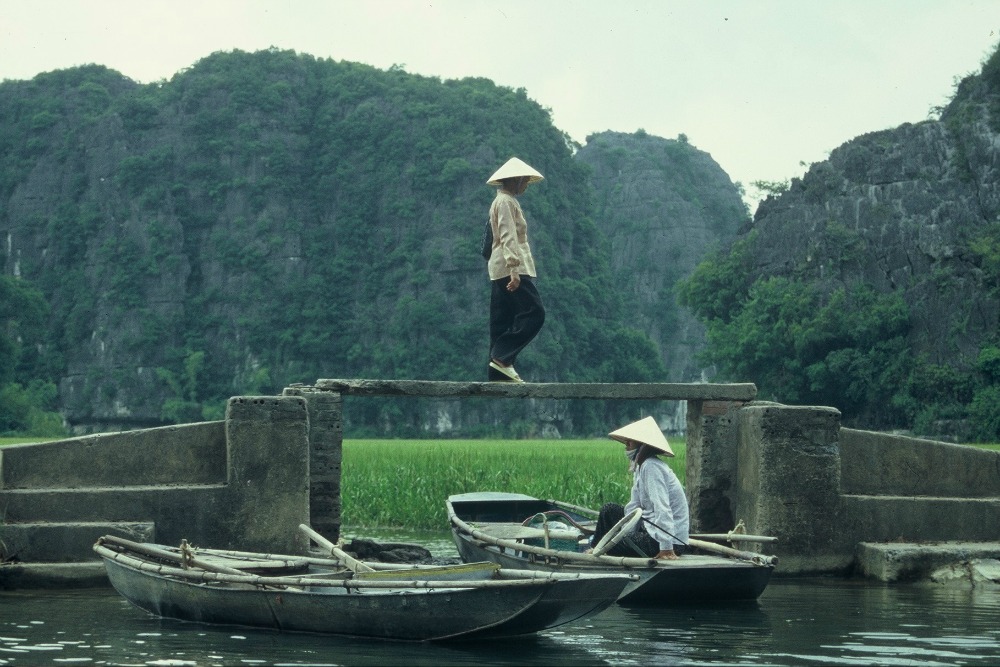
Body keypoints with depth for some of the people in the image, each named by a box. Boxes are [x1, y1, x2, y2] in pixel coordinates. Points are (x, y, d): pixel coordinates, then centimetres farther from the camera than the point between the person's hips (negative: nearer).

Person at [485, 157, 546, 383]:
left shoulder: (505, 201, 22)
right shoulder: (506, 201, -8)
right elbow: (508, 237, -19)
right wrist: (514, 269, -27)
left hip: (500, 270, 10)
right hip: (511, 268, -10)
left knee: (502, 321, 7)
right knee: (534, 313, -14)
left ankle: (499, 372, 5)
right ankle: (502, 358, -18)